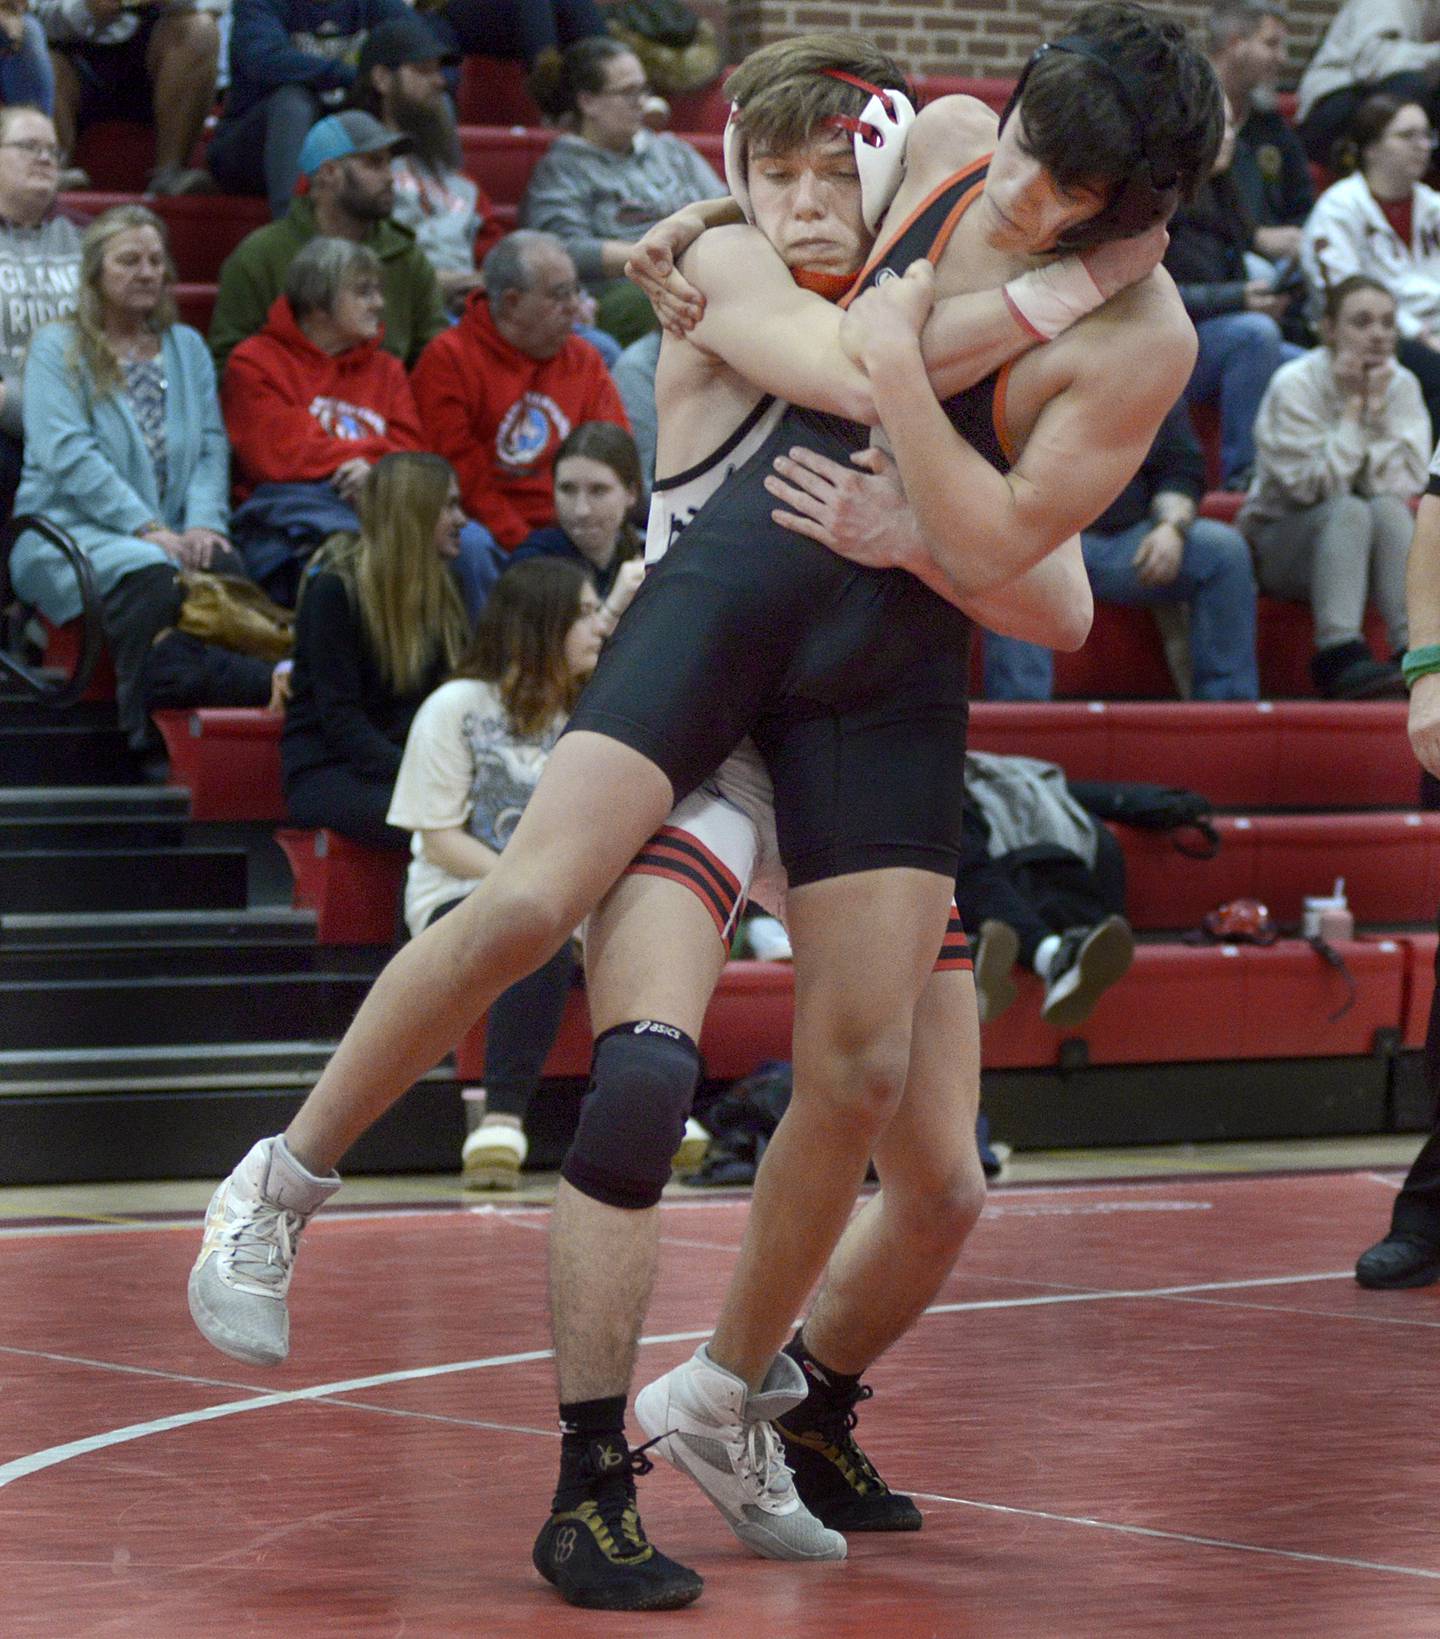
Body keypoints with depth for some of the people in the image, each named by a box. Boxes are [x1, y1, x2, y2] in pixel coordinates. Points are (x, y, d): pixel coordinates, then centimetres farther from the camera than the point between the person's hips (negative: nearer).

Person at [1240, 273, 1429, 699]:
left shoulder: (1401, 384, 0)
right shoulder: (1295, 384, -12)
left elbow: (1403, 486, -11)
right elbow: (1314, 486, -19)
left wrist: (1377, 408, -18)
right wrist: (1352, 408, -19)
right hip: (1278, 543, -3)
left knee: (1388, 509, -30)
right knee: (1348, 511, -34)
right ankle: (1339, 658, -49)